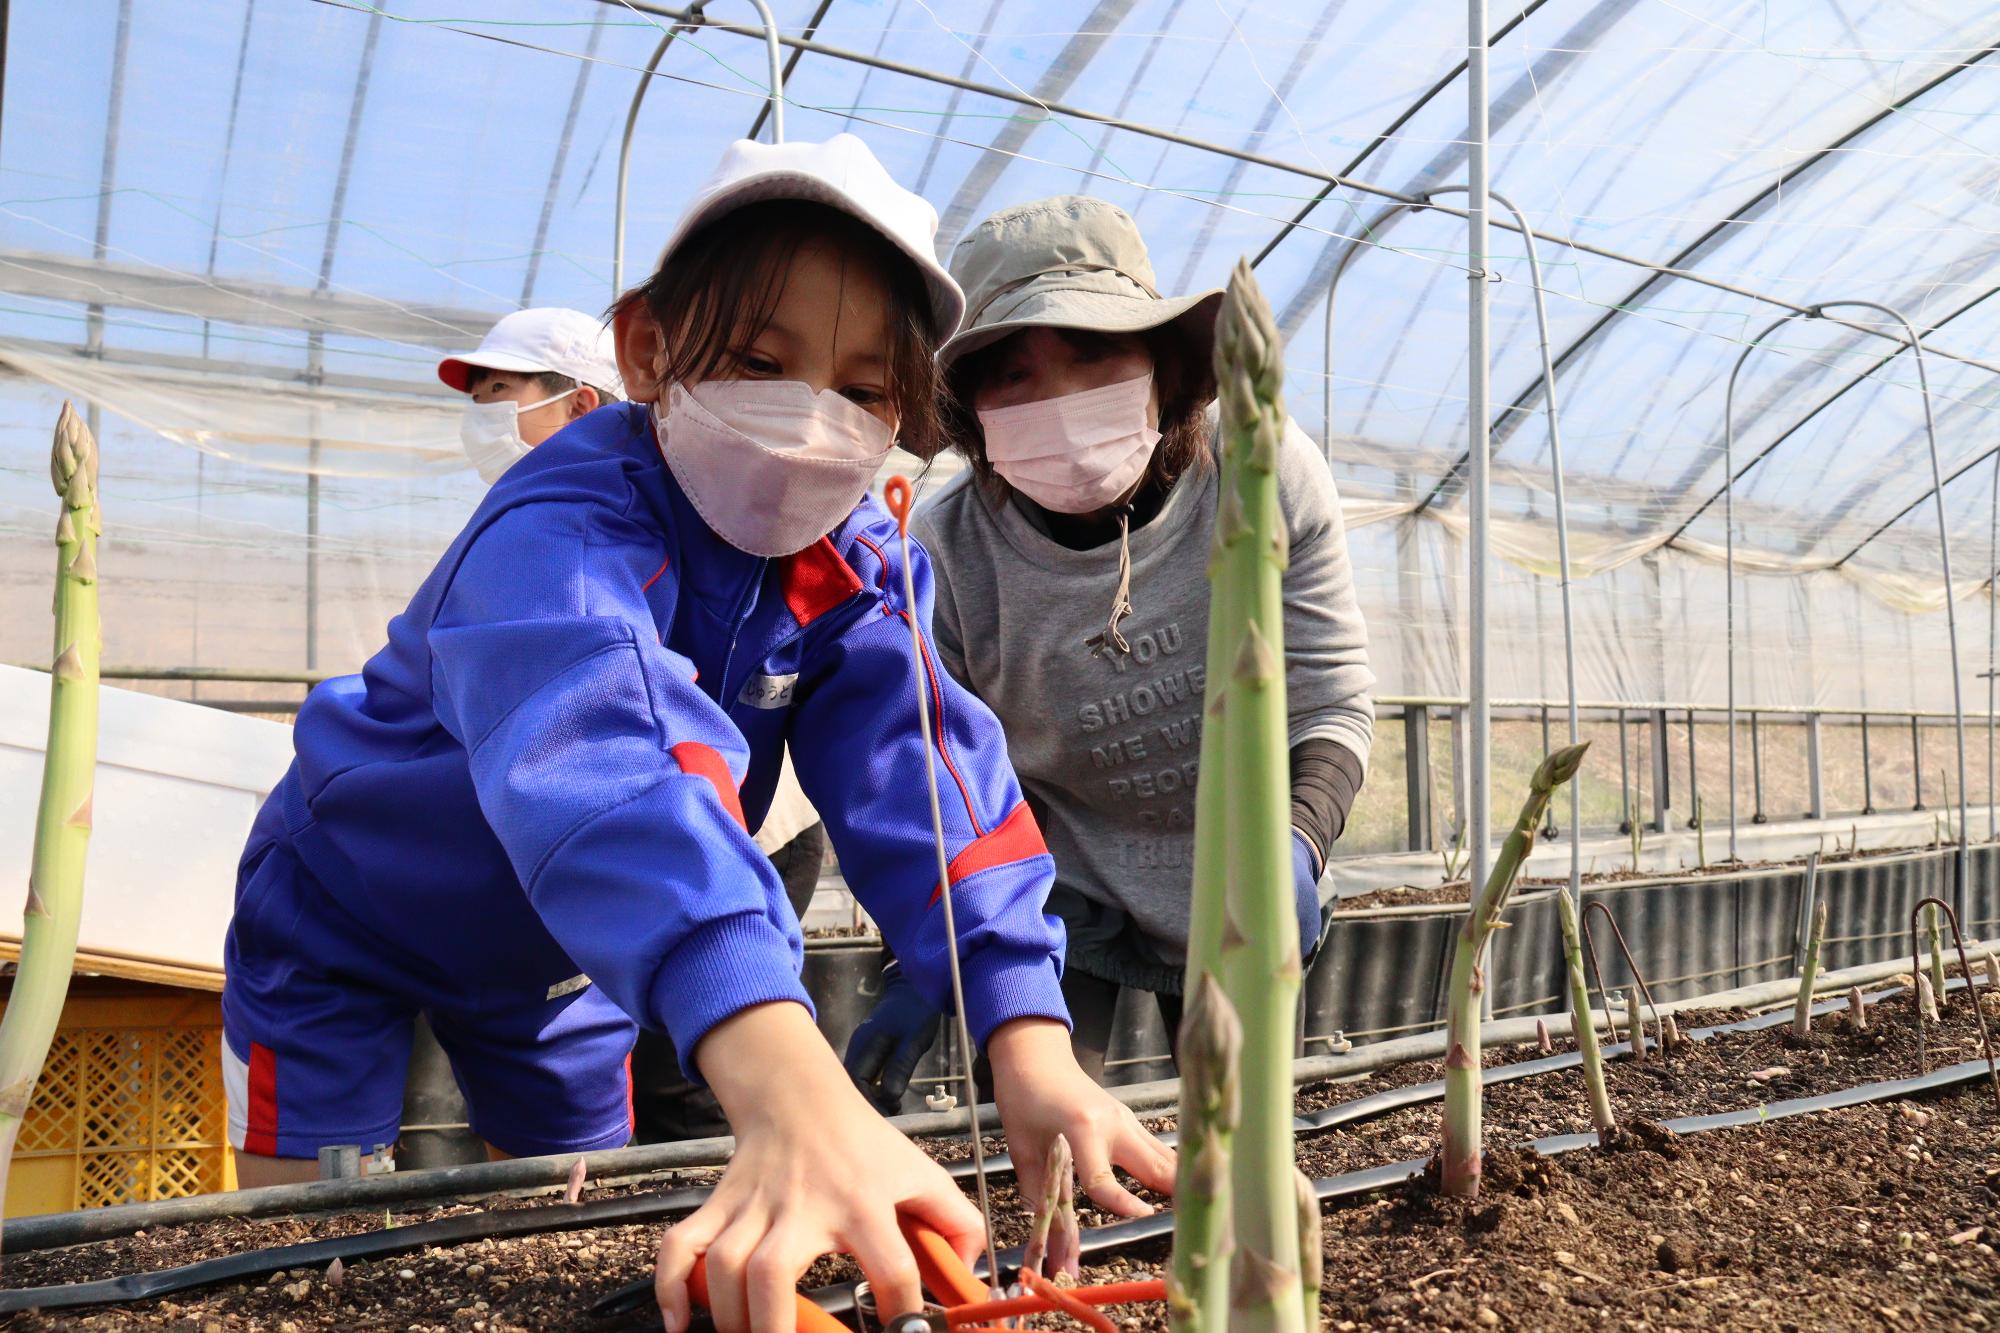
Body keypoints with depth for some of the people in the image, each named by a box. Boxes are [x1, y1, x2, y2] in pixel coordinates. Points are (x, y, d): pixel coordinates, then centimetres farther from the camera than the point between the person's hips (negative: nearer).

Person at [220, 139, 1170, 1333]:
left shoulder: (855, 566, -19)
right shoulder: (560, 532, -40)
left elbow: (922, 767, -31)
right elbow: (599, 758, -60)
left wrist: (1027, 1037, -48)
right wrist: (787, 1086, -76)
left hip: (559, 952, 5)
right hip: (343, 919, -5)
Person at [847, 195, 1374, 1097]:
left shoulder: (1269, 477, -22)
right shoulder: (946, 553, -24)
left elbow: (1334, 702, -16)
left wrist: (1297, 846, -34)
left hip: (1233, 880, 2)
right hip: (1059, 875, -1)